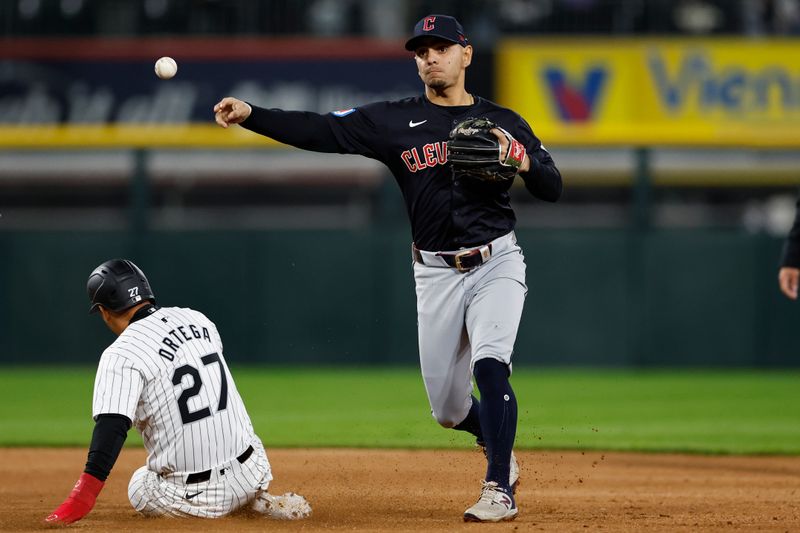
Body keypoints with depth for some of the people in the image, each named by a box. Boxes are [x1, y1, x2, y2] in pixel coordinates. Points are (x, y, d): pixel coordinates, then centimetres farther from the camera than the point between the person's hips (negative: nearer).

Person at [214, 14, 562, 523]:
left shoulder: (503, 122, 3)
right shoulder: (395, 120, 2)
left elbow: (553, 189, 2)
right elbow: (319, 131, -9)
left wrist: (523, 161, -20)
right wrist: (250, 114, -22)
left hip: (497, 264, -2)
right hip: (437, 274, 2)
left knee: (490, 364, -25)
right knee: (448, 408, 4)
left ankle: (500, 490, -18)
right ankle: (499, 444, 38)